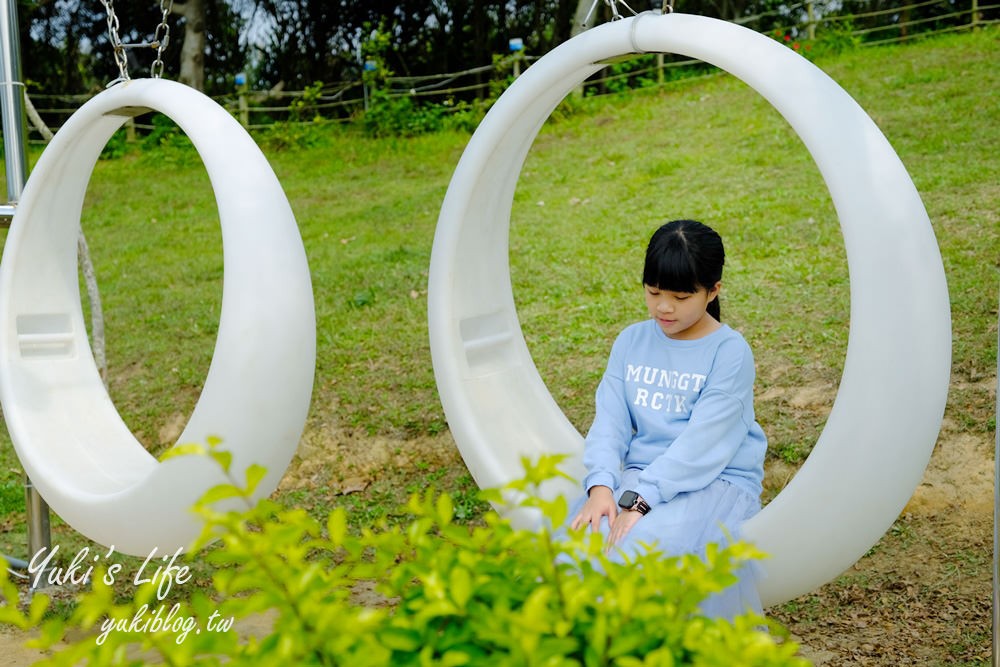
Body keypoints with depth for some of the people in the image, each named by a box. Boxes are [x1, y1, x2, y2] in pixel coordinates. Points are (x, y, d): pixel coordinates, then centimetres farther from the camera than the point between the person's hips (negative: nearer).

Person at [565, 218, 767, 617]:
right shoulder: (631, 342, 8)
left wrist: (638, 501, -26)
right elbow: (610, 421, 0)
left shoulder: (730, 352, -8)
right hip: (636, 476, 4)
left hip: (715, 482, -4)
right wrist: (601, 486, -18)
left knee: (640, 548, -33)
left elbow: (701, 444, -17)